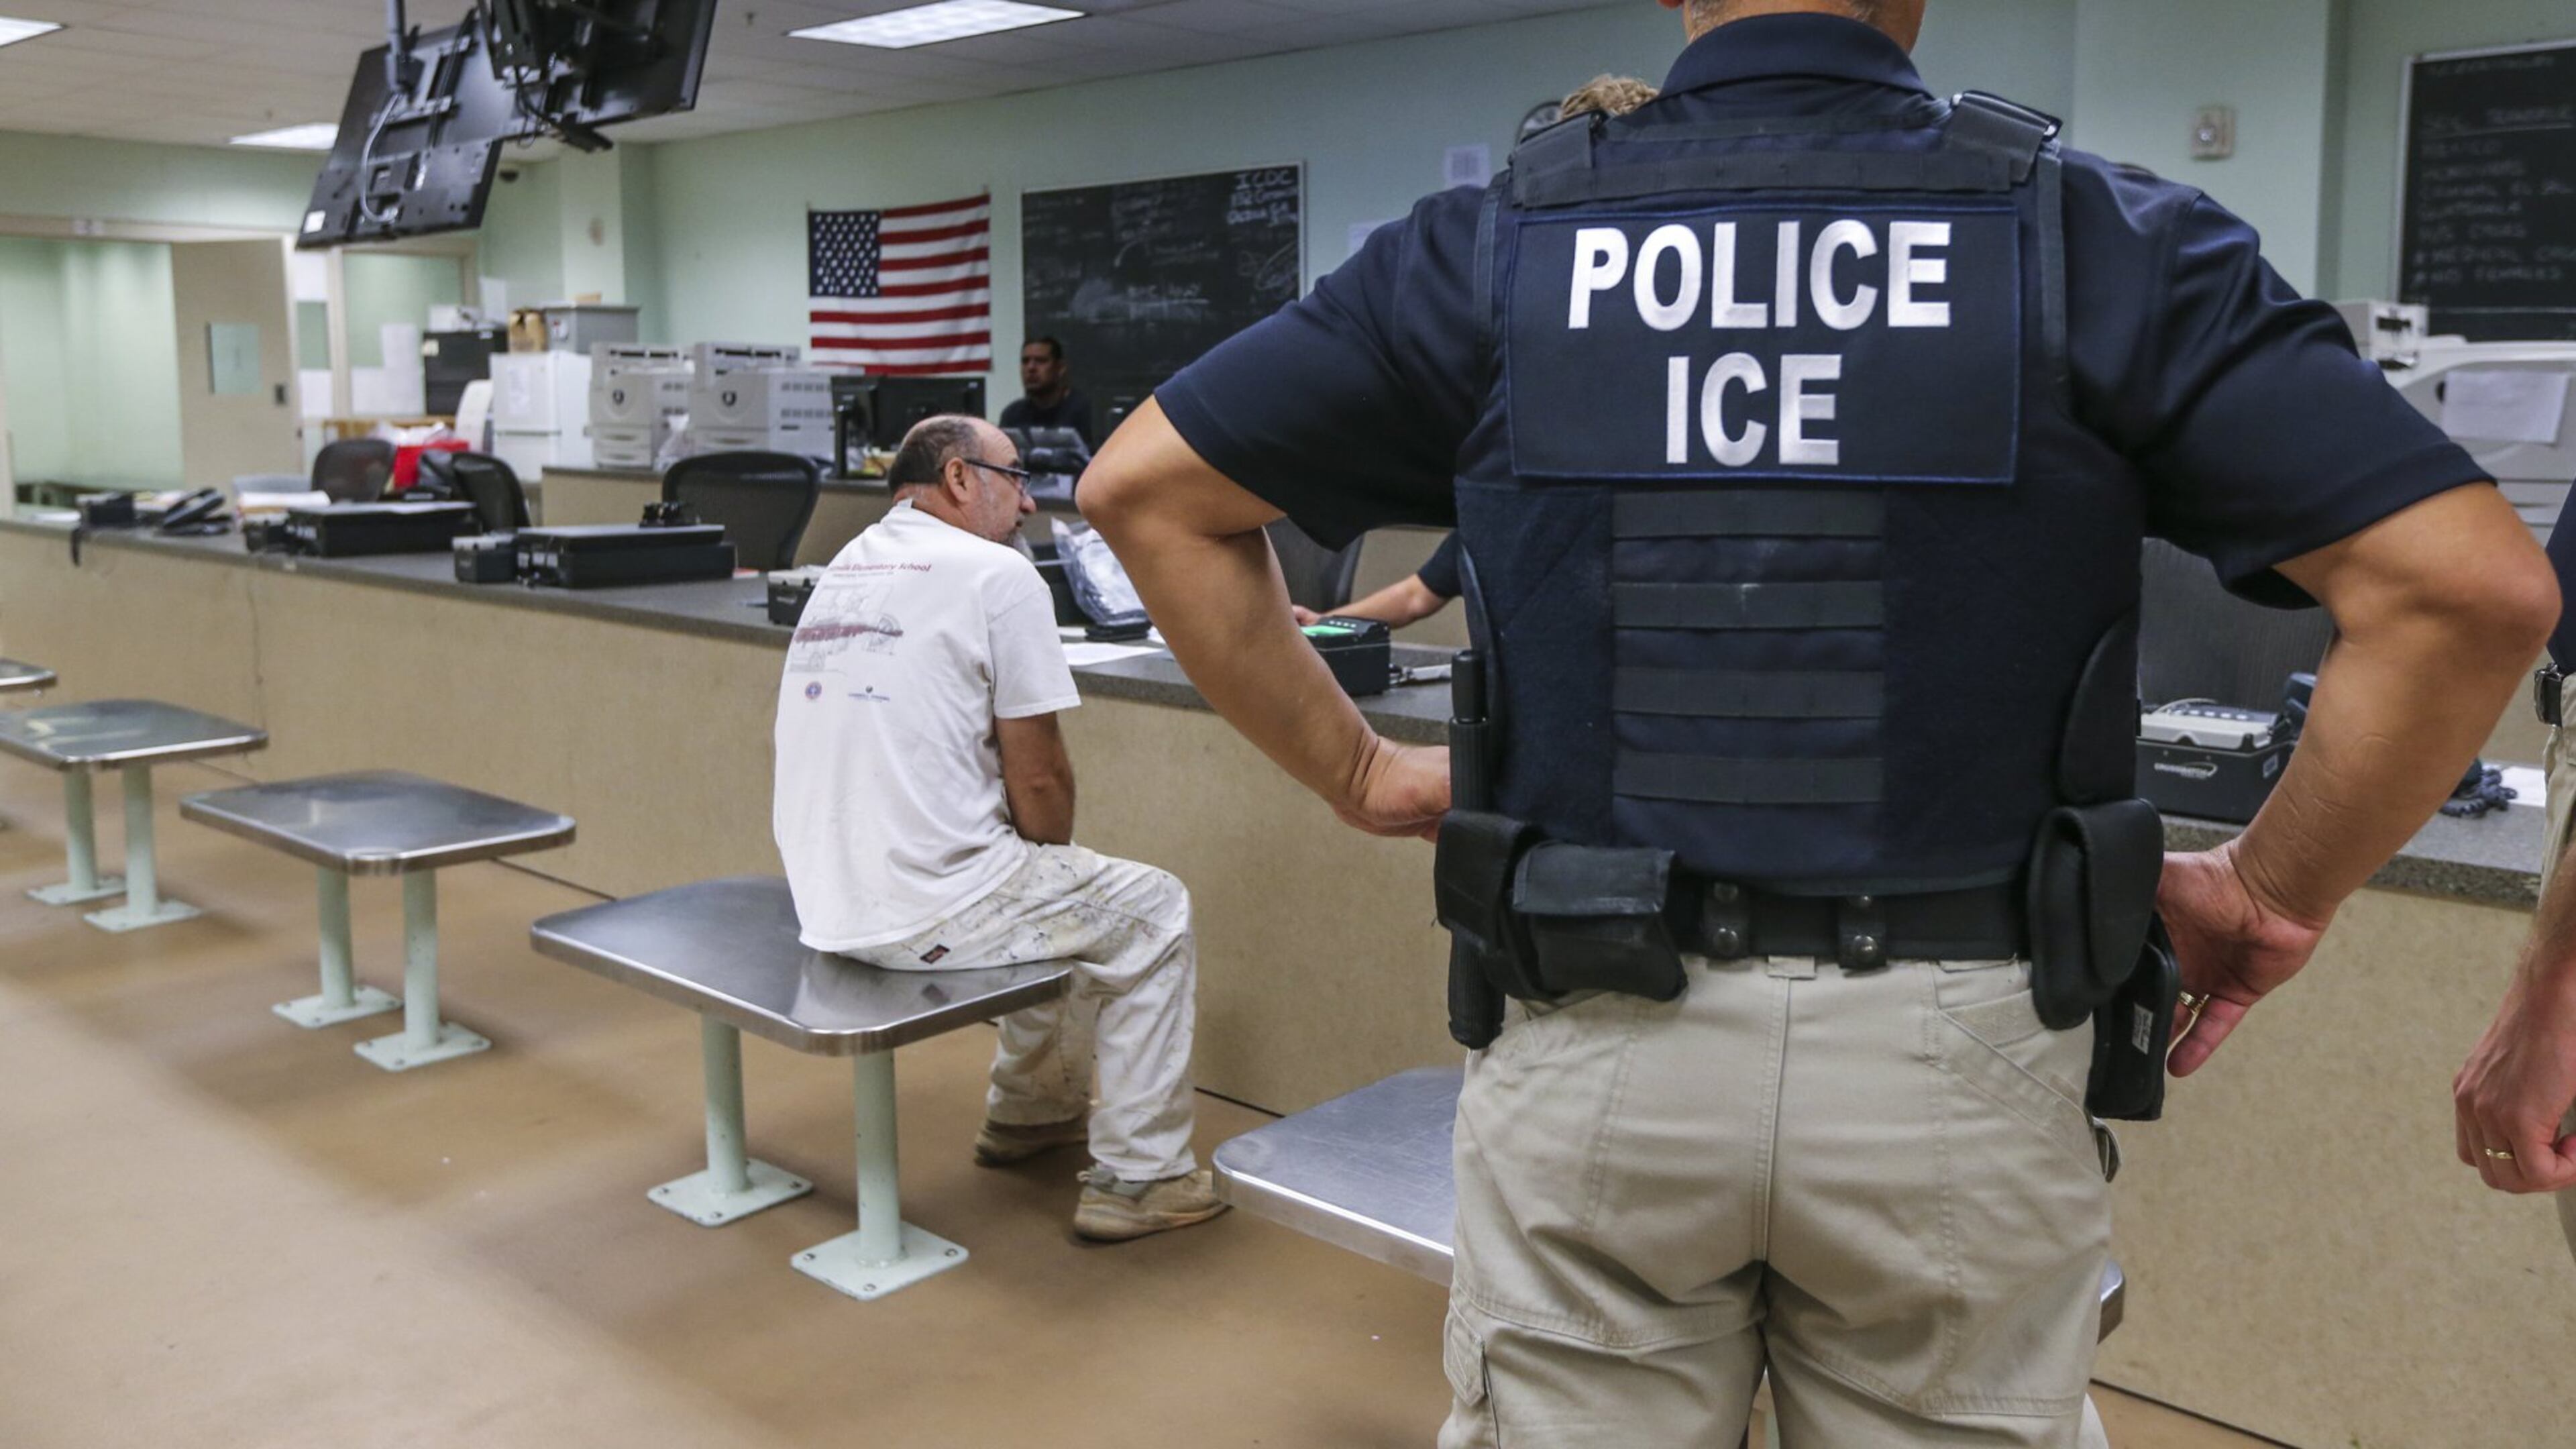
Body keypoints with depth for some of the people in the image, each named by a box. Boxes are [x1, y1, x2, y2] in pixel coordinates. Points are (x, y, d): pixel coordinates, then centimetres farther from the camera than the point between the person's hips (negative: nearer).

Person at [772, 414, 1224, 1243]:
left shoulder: (842, 571, 15)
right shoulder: (995, 573, -10)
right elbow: (1038, 781, -11)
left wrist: (1039, 861, 24)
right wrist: (1055, 855, 11)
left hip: (825, 902, 9)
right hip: (925, 915, -9)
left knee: (1041, 883, 32)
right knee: (1155, 914, 10)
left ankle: (1032, 1111, 45)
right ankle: (1139, 1177, 12)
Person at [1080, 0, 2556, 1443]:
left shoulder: (1497, 243, 0)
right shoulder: (2102, 237, -4)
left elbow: (1145, 487, 2)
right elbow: (2471, 582, -10)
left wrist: (1356, 771, 6)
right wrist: (2274, 896, 2)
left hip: (1591, 1045, 1)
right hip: (1951, 1061, 0)